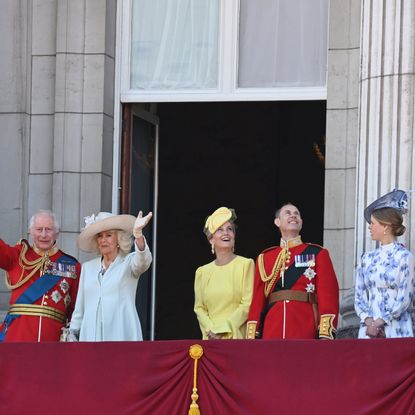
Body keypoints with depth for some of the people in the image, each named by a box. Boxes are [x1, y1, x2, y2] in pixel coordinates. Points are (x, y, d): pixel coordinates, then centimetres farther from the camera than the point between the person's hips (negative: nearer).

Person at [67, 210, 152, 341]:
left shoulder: (128, 262, 7)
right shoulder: (88, 267, 19)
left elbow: (143, 261, -18)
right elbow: (79, 308, 21)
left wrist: (138, 234, -36)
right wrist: (72, 333, 14)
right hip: (91, 334, 4)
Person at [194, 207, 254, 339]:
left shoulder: (246, 264, 2)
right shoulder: (202, 272, 14)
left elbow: (248, 304, -5)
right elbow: (199, 308, 10)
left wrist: (223, 330, -11)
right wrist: (210, 330, -8)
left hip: (237, 336, -3)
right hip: (211, 339, 3)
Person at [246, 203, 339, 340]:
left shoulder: (318, 254, 9)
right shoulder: (265, 258, 16)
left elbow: (329, 296, -1)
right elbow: (257, 300, 12)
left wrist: (326, 334, -12)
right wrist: (252, 336, 3)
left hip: (306, 333, -2)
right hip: (272, 333, 2)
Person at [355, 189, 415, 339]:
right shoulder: (368, 258, 13)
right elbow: (359, 295, 10)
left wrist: (378, 323, -12)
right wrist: (368, 321, -7)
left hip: (395, 331, -5)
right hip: (368, 330, 5)